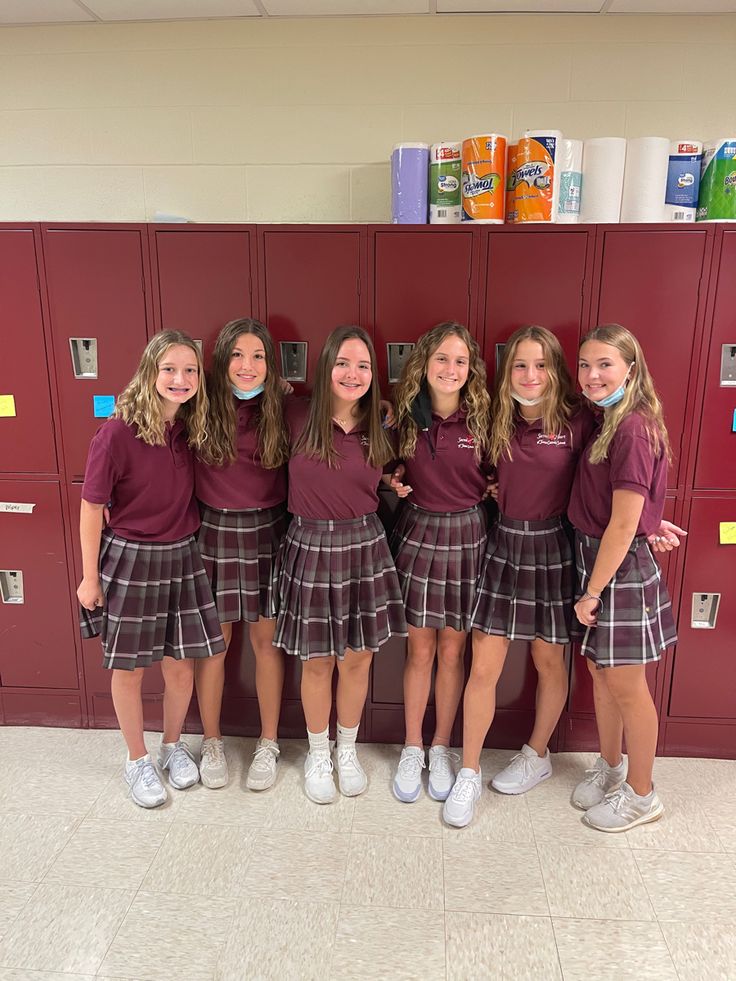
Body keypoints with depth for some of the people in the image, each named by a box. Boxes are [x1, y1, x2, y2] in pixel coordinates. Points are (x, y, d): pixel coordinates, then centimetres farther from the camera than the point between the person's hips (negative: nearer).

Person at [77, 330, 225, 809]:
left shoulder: (191, 428, -3)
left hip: (182, 556, 4)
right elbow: (92, 506, -11)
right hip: (129, 558, -4)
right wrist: (90, 576, -7)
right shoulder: (118, 432, -19)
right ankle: (138, 760, 34)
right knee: (129, 668, 12)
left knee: (182, 664, 13)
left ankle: (173, 746, 39)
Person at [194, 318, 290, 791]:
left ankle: (269, 743, 27)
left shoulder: (283, 408, -3)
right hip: (213, 529, 0)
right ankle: (212, 742, 30)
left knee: (266, 639, 9)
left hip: (267, 531, 1)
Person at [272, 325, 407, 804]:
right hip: (310, 547, -1)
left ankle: (348, 750, 36)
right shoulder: (300, 421, -7)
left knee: (357, 658, 12)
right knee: (318, 662, 10)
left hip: (364, 547, 2)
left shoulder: (378, 430, 0)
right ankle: (318, 754, 34)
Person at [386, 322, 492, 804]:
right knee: (420, 650, 9)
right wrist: (394, 480, -6)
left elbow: (492, 477, 7)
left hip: (466, 535, 0)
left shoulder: (481, 419, -5)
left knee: (452, 650, 10)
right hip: (417, 531, 1)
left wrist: (489, 490, -12)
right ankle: (412, 749, 27)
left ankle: (441, 748, 30)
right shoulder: (406, 415, -2)